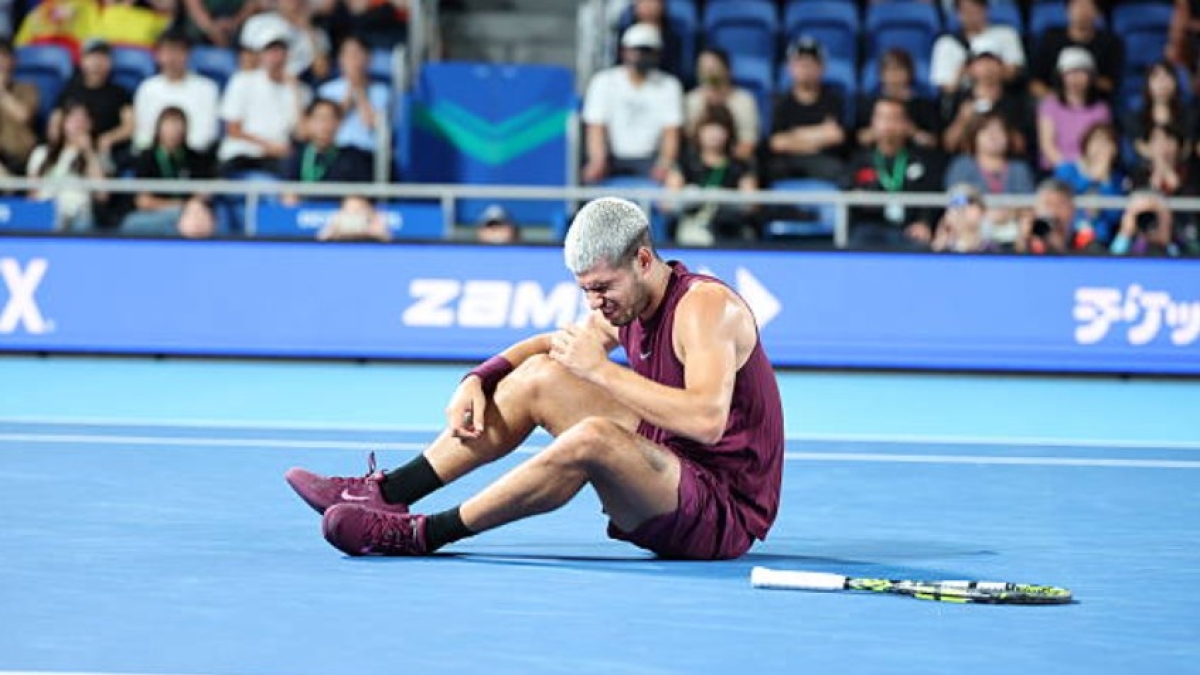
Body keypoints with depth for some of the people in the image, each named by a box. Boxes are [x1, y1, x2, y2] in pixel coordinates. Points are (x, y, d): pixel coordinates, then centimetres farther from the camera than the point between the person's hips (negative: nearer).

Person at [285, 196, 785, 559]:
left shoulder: (705, 306, -19)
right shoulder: (626, 305, 7)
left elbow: (706, 419, -35)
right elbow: (551, 344, 24)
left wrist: (601, 369, -29)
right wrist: (477, 381, 6)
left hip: (723, 514, -9)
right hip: (665, 474, 9)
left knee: (594, 437, -35)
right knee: (539, 377, 4)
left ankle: (423, 534, -27)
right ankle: (388, 491, -2)